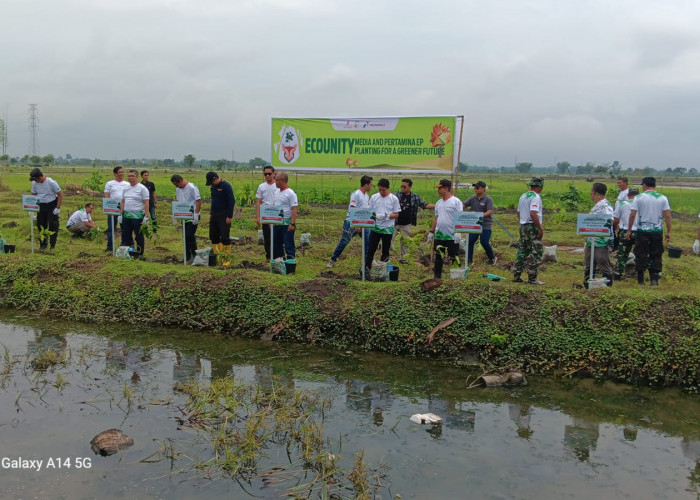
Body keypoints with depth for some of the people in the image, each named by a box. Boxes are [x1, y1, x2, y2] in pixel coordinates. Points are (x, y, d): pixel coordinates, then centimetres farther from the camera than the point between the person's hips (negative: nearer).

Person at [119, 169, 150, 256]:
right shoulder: (126, 188, 14)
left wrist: (146, 216, -16)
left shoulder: (142, 188, -5)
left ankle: (139, 253, 10)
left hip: (137, 216, -6)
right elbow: (123, 202, 18)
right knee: (125, 236, 9)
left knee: (139, 236, 2)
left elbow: (146, 203, -10)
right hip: (126, 216, 6)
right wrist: (121, 214, 13)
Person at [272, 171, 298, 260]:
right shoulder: (277, 192, 13)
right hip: (276, 223, 9)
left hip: (287, 224, -8)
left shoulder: (290, 193, -12)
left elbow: (294, 210, -17)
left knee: (289, 245, -4)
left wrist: (292, 224, -23)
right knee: (276, 244, 14)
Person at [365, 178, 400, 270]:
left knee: (385, 251, 9)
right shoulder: (374, 197, 2)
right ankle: (366, 269, 7)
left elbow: (396, 215, -3)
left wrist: (387, 216, -22)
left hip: (387, 229, -1)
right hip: (375, 228, 1)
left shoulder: (393, 199, -4)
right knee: (371, 249, 1)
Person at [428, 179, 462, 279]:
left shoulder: (456, 202, -9)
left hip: (452, 236, -7)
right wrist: (431, 231, 14)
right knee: (438, 256, 11)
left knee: (454, 256, 2)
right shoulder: (439, 202, 12)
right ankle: (437, 276, 19)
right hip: (439, 235, 7)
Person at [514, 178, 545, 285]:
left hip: (523, 226, 9)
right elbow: (533, 214, -24)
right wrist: (540, 228, -19)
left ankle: (516, 276, 15)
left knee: (522, 251, 13)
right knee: (535, 253, -3)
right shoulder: (536, 197, -14)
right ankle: (532, 278, -3)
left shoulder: (523, 196, 13)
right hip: (533, 227, -9)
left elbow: (519, 212, 17)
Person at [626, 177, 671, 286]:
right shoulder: (663, 198, 1)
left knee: (641, 255, 7)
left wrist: (629, 231, 1)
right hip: (657, 231, 2)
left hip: (642, 231, -1)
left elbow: (632, 215, -7)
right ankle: (654, 279, 4)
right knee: (656, 256, 10)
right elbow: (667, 216, -2)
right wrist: (669, 232, 5)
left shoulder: (638, 198, -4)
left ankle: (640, 280, 12)